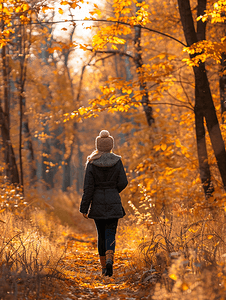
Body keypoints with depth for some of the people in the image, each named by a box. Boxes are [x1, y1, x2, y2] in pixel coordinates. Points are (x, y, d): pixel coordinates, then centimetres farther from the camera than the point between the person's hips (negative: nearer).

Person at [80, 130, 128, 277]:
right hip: (113, 203, 0)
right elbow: (123, 183, -3)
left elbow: (88, 187, -8)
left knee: (101, 234, 14)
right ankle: (110, 260, -25)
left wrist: (84, 208, -4)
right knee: (110, 234, 0)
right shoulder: (117, 161, -4)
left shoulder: (92, 163, -7)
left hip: (97, 202, 0)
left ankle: (104, 266, 20)